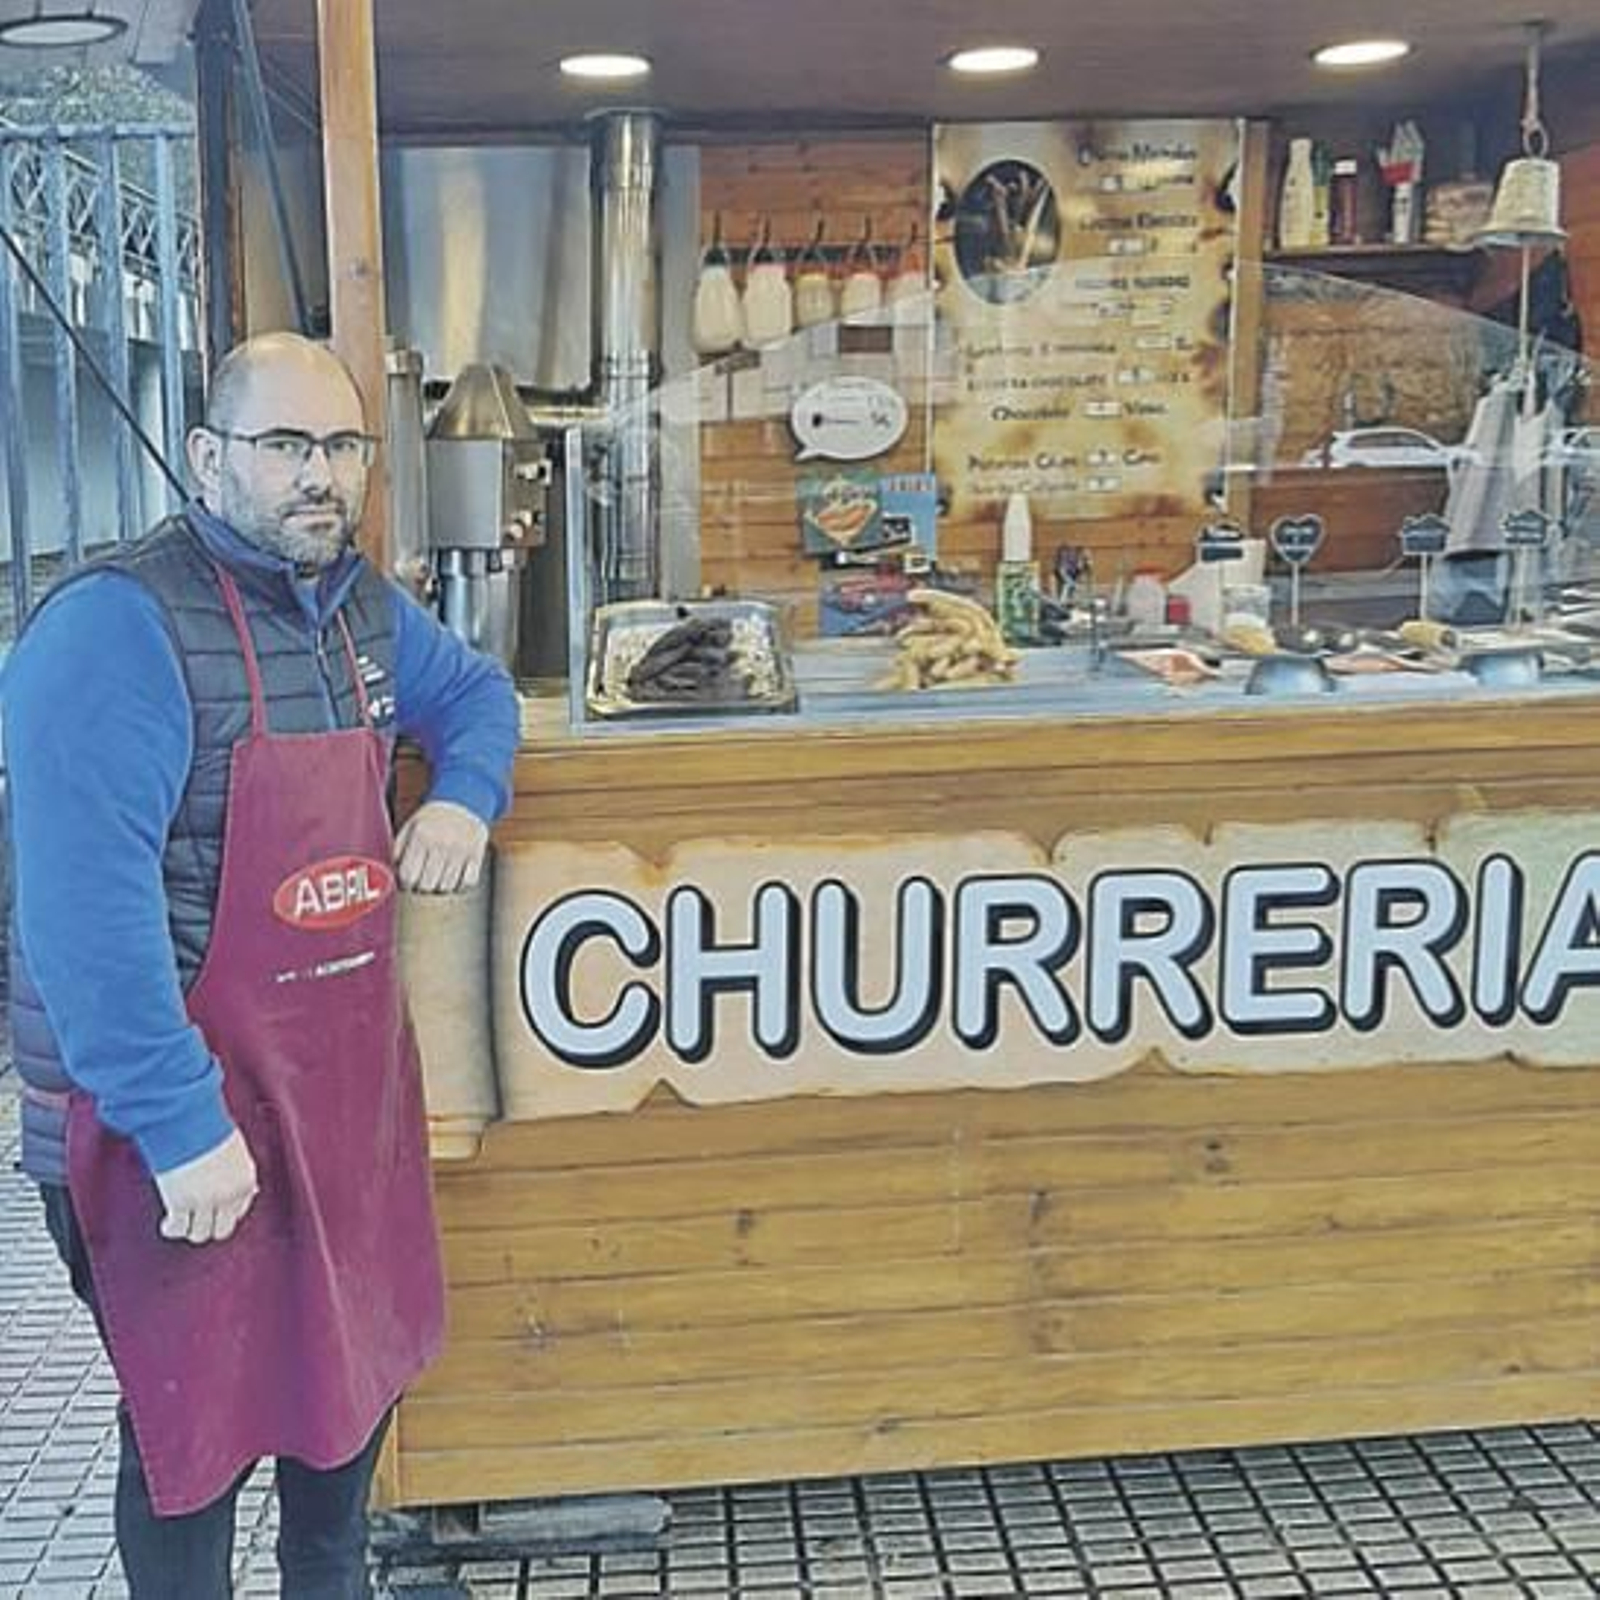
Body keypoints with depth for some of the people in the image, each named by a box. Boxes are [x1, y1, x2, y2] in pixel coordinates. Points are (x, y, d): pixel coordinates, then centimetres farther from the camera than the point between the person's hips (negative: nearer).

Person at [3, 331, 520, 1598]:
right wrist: (180, 1122, -27)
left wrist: (464, 793, 1)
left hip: (347, 1072, 8)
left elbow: (471, 688, 24)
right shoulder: (116, 627, -21)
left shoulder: (359, 603, 6)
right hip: (186, 1111, -8)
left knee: (358, 1355, 23)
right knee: (199, 1421, 8)